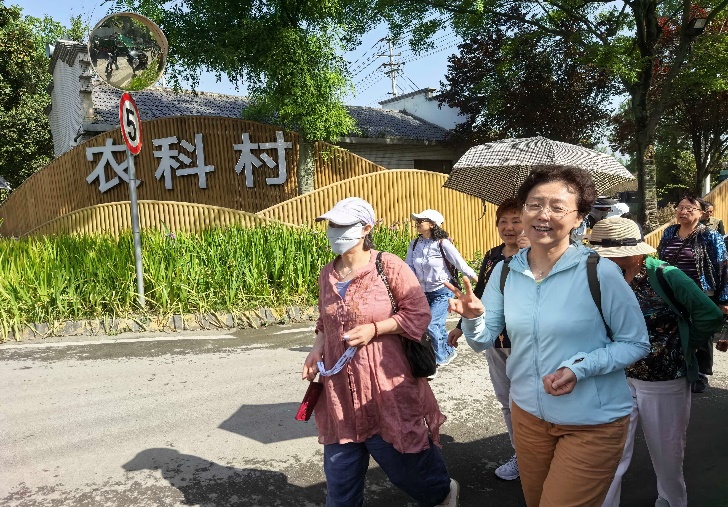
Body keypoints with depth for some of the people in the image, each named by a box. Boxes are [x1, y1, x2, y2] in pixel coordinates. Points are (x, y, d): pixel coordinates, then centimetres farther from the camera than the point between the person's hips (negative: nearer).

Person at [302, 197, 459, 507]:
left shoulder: (387, 266, -12)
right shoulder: (327, 274, 5)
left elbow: (419, 313, -10)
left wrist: (374, 329, -19)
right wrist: (317, 348, 0)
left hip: (385, 387, -5)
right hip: (341, 391, 5)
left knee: (403, 459, 13)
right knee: (340, 470, 13)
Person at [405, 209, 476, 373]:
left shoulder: (443, 243, -15)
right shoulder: (414, 244, -1)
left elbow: (460, 264, -12)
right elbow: (408, 267, 2)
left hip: (442, 292, -5)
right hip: (424, 292, 6)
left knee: (431, 326, -15)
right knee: (438, 326, 17)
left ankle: (434, 363, 2)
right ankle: (448, 352, 42)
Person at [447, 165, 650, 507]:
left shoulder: (601, 273, -17)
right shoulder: (505, 273, -3)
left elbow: (637, 344, -9)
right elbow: (484, 340, 1)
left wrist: (580, 368, -23)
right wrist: (473, 318, -21)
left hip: (594, 424, -4)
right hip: (528, 414, 5)